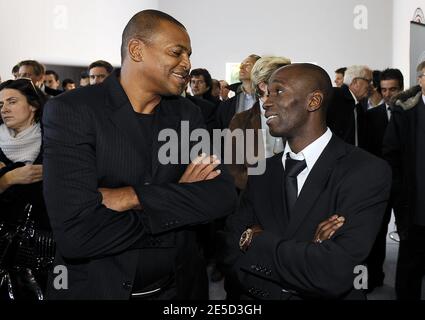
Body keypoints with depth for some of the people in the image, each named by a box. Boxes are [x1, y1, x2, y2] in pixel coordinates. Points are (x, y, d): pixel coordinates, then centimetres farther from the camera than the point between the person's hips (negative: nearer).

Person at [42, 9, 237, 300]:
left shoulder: (188, 114, 0)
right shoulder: (71, 111, -15)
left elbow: (224, 197, -10)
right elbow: (76, 233, -24)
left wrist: (133, 197, -21)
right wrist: (180, 200, -16)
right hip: (97, 288, -4)